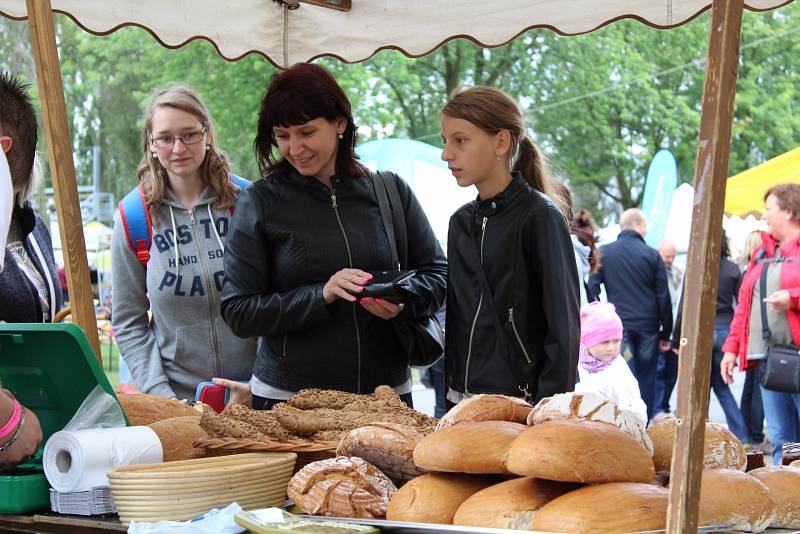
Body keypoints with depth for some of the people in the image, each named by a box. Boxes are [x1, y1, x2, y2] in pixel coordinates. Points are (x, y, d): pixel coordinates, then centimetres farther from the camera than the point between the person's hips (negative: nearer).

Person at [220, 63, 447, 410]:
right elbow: (238, 312, -5)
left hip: (387, 392, 2)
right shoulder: (260, 202, -2)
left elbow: (438, 274, 10)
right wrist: (321, 295, -17)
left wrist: (402, 300, -12)